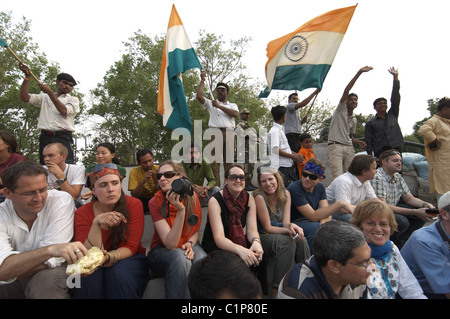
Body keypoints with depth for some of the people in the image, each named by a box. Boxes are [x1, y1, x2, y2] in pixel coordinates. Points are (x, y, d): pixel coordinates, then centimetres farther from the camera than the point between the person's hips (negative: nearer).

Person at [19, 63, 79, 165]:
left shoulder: (73, 99, 14)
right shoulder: (45, 97, 24)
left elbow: (64, 111, -4)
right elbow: (24, 98, 13)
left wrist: (49, 92, -2)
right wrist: (27, 76, 8)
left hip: (63, 138, -3)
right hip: (45, 137, 3)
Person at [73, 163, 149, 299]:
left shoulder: (134, 205, -13)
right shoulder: (82, 213, -9)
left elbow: (130, 247, -12)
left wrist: (109, 257, -33)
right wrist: (96, 223, -31)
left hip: (129, 258, -1)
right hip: (96, 263, 1)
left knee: (119, 274, -33)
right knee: (89, 275, -31)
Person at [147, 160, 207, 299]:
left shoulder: (191, 197, -5)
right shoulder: (155, 202, -15)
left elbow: (195, 231, 8)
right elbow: (170, 244, -24)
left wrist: (190, 243, -16)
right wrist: (180, 210, -33)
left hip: (187, 246, 3)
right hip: (161, 250, -3)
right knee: (180, 258, -37)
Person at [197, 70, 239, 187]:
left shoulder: (233, 105, 23)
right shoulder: (211, 103, 20)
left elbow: (236, 114, 1)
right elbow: (199, 96, 4)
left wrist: (219, 106, 2)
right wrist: (202, 81, 8)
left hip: (229, 133, 2)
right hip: (216, 132, -2)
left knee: (229, 160, 0)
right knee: (215, 160, -10)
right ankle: (216, 185, -11)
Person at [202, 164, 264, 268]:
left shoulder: (249, 198, -3)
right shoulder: (215, 201, -18)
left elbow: (252, 230, -10)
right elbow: (219, 238, -27)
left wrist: (256, 241, -35)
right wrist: (239, 249, -46)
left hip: (237, 242, 4)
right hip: (214, 244, -4)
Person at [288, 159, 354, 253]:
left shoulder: (320, 187, 3)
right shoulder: (295, 189, -22)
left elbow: (326, 213, -6)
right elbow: (313, 216, -27)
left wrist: (323, 223, -31)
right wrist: (340, 204, -30)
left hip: (311, 222, 7)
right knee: (315, 227, -33)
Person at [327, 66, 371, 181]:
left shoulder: (354, 120, 24)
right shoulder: (341, 109, 8)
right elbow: (346, 90, -4)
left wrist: (358, 142, 10)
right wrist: (359, 73, -8)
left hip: (349, 148, 6)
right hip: (335, 146, -6)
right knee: (337, 178, -18)